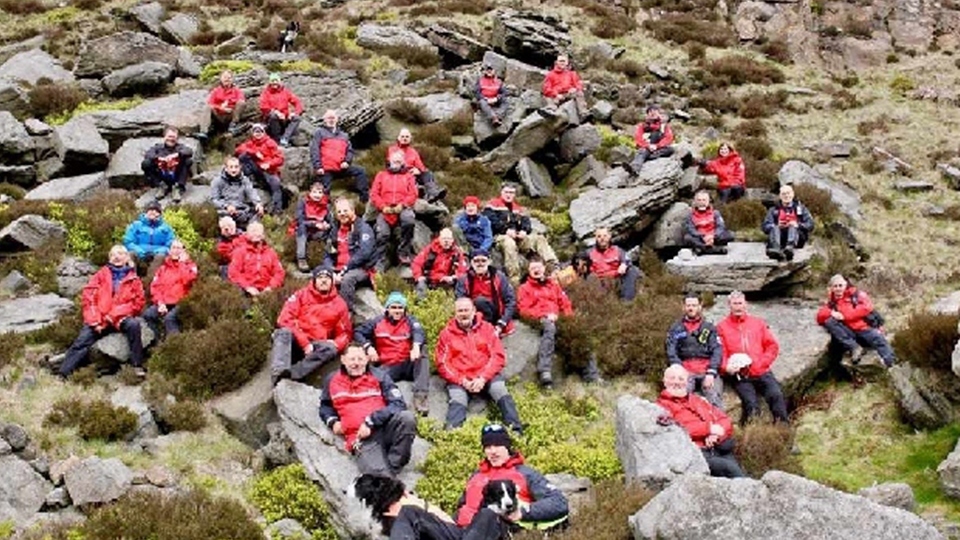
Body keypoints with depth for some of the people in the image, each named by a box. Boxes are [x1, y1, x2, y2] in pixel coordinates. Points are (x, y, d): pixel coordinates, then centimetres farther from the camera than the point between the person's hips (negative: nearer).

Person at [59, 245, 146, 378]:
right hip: (99, 321, 1)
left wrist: (115, 314, -9)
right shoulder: (101, 274, 14)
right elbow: (87, 296, 6)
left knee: (133, 324, -32)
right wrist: (94, 321, -7)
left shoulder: (133, 279, 11)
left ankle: (137, 366, -26)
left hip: (120, 319, -1)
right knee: (81, 342, -18)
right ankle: (63, 374, -21)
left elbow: (138, 302, 3)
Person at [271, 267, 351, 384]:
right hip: (295, 341, -1)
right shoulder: (302, 295, 7)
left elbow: (345, 333, 15)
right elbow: (286, 318, -5)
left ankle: (290, 374, -44)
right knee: (284, 332, -33)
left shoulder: (339, 304, 11)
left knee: (331, 349, -31)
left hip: (315, 345, 1)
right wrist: (304, 342, -16)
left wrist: (336, 344, -10)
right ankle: (279, 372, -56)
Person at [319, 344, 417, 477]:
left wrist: (371, 422, -15)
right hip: (362, 438, -1)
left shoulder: (379, 376, 7)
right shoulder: (332, 380, 14)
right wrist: (332, 421, 8)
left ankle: (392, 469, -23)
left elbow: (398, 404, -3)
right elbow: (325, 406, 31)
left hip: (385, 428, 1)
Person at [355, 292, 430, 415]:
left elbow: (419, 332, -13)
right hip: (388, 367, -1)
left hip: (408, 365, 1)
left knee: (422, 356, -30)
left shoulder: (410, 321, 8)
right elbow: (358, 332, 11)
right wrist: (368, 347, -9)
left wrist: (416, 345, -37)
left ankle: (420, 396, -37)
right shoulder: (377, 322, 10)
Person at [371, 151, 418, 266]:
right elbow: (374, 194, 10)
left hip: (402, 208, -1)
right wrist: (383, 207, -6)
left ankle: (403, 252, -19)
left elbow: (413, 194, 6)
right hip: (385, 210, 1)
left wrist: (402, 205, -11)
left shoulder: (408, 176, 20)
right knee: (382, 233, -22)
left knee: (409, 220, -34)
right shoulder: (381, 175, 21)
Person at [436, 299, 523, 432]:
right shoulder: (446, 333, 11)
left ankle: (516, 431, -36)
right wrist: (462, 380, -11)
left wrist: (483, 378, -11)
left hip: (487, 376, 1)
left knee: (502, 394, -27)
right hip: (459, 379, -1)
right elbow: (443, 363, 5)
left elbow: (498, 356, 5)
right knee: (457, 403, -29)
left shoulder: (487, 328, 14)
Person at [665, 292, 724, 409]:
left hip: (707, 371, 0)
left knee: (715, 399, -22)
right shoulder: (675, 329, 17)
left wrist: (711, 373, -9)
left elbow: (717, 351, 6)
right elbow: (671, 352, 7)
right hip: (686, 371, 0)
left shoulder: (709, 328, 17)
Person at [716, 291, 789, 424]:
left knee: (776, 395, -23)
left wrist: (759, 364, -2)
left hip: (762, 372, 2)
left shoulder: (758, 323, 19)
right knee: (750, 403, -25)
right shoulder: (722, 327, 10)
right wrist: (727, 367, -19)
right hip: (740, 376, -2)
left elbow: (773, 346, 13)